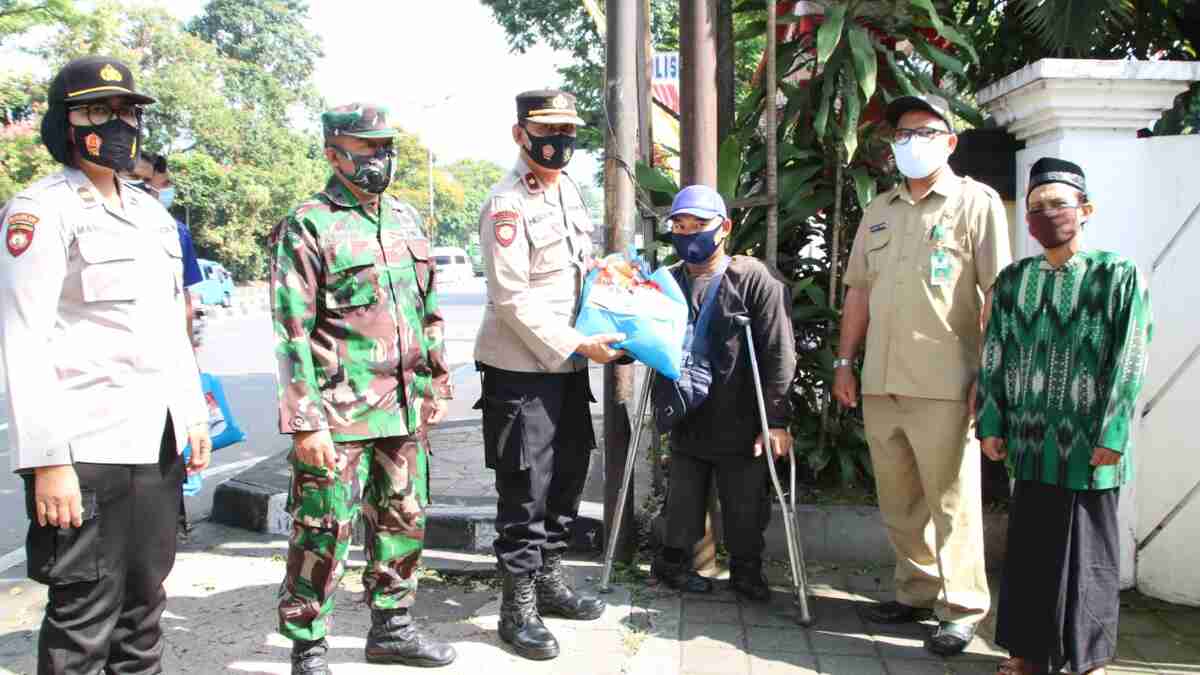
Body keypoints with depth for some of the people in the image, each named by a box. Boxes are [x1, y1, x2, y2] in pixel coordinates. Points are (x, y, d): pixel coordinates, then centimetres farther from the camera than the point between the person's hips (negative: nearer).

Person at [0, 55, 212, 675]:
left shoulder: (151, 212, 15)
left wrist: (194, 415, 17)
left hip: (158, 441, 7)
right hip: (87, 449, -7)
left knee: (143, 603, 16)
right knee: (83, 620, 1)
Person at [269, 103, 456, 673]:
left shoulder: (405, 219, 13)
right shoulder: (307, 227, -7)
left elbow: (428, 311, 19)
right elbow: (292, 334, -12)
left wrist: (435, 384, 16)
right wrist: (306, 422, -17)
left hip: (404, 411, 7)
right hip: (338, 414, -6)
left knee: (403, 521, 15)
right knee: (324, 533, 0)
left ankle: (392, 628, 32)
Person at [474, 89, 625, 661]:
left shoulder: (567, 189, 11)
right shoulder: (507, 204, -15)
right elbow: (513, 299, -20)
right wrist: (579, 344, -20)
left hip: (568, 362, 8)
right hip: (521, 367, -8)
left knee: (568, 474, 15)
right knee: (526, 486, -2)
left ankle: (550, 580, 31)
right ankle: (519, 607, 11)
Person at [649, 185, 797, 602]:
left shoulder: (754, 279, -8)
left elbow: (779, 353, -11)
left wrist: (776, 420, -15)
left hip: (740, 423, -3)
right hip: (687, 422, 3)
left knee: (746, 507, 9)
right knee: (685, 502, 13)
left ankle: (746, 570, 30)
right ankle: (673, 560, 33)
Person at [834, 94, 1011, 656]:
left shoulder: (977, 203, 0)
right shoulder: (878, 210, 17)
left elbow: (996, 293, -5)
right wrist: (844, 361, 13)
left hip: (943, 384, -6)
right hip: (880, 381, 6)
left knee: (951, 501, 0)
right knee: (898, 501, 12)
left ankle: (962, 609, 12)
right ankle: (916, 593, 26)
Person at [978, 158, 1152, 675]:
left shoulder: (1119, 276, -3)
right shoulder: (1013, 280, 8)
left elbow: (1127, 364, -8)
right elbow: (994, 358, 9)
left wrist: (1111, 435, -13)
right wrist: (991, 425, 5)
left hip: (1087, 445, -4)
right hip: (1030, 441, 4)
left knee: (1088, 552, 6)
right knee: (1028, 549, 10)